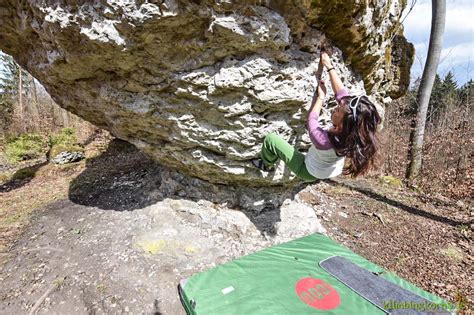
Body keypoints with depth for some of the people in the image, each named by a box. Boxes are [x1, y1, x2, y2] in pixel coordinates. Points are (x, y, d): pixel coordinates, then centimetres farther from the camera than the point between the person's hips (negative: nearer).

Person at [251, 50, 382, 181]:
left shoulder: (323, 140, -44)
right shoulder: (355, 132, -28)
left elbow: (311, 120, -22)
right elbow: (342, 93, -18)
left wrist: (321, 96, -9)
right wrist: (329, 66, -10)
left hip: (310, 172, -5)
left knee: (270, 139, -4)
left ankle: (267, 165, 26)